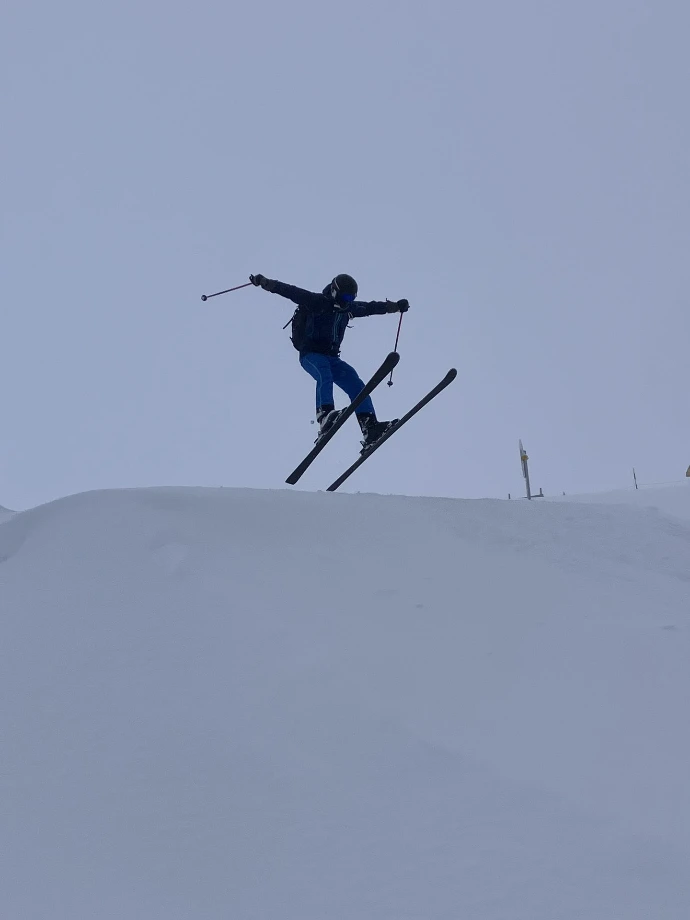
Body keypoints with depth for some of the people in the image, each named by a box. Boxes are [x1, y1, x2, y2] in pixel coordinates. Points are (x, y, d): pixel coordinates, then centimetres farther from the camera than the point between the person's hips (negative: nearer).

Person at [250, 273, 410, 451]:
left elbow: (370, 307, 27)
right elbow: (292, 292, -18)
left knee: (355, 383, -11)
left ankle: (370, 429, -18)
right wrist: (265, 282, -27)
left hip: (331, 357, 6)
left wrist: (395, 306, 31)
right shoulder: (317, 302, -9)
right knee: (325, 376, -36)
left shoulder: (349, 308, 12)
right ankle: (325, 416, -54)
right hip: (310, 354, -6)